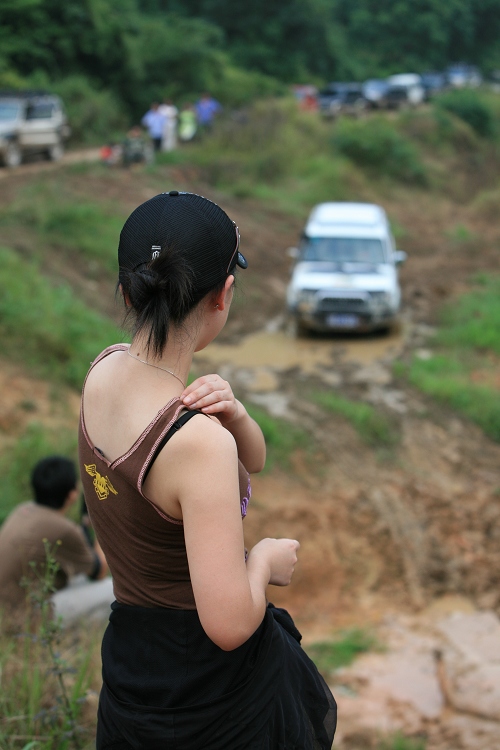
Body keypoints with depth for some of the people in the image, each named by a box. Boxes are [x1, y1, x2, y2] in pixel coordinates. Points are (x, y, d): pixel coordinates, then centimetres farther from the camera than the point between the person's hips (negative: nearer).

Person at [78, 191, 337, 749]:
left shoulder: (105, 370, -7)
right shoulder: (198, 443, -32)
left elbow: (252, 460, 2)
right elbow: (231, 623, -30)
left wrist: (234, 414, -19)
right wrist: (263, 561, -12)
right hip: (209, 682, -7)